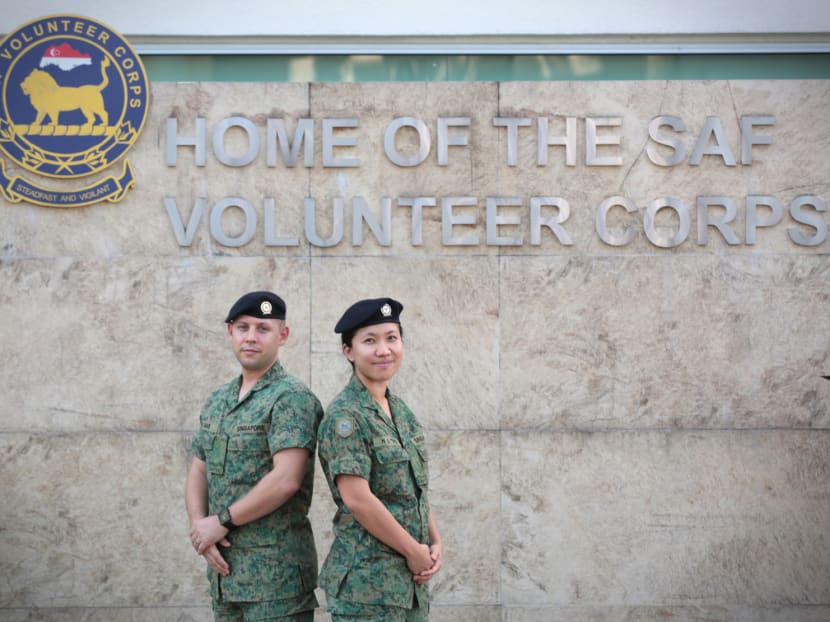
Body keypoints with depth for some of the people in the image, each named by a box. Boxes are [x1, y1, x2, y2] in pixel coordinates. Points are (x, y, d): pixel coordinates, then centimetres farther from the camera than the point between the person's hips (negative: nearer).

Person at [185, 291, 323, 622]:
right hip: (224, 565, 7)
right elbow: (198, 472, 14)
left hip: (276, 566, -7)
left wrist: (222, 522, -14)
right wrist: (199, 525, -5)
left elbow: (286, 480, -21)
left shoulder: (291, 397, -11)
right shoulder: (217, 402, 14)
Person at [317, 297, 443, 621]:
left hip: (410, 579, 8)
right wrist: (414, 550, -13)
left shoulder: (401, 411, 11)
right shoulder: (345, 416, -13)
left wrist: (435, 544, 2)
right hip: (366, 580, -8)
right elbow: (357, 498, -20)